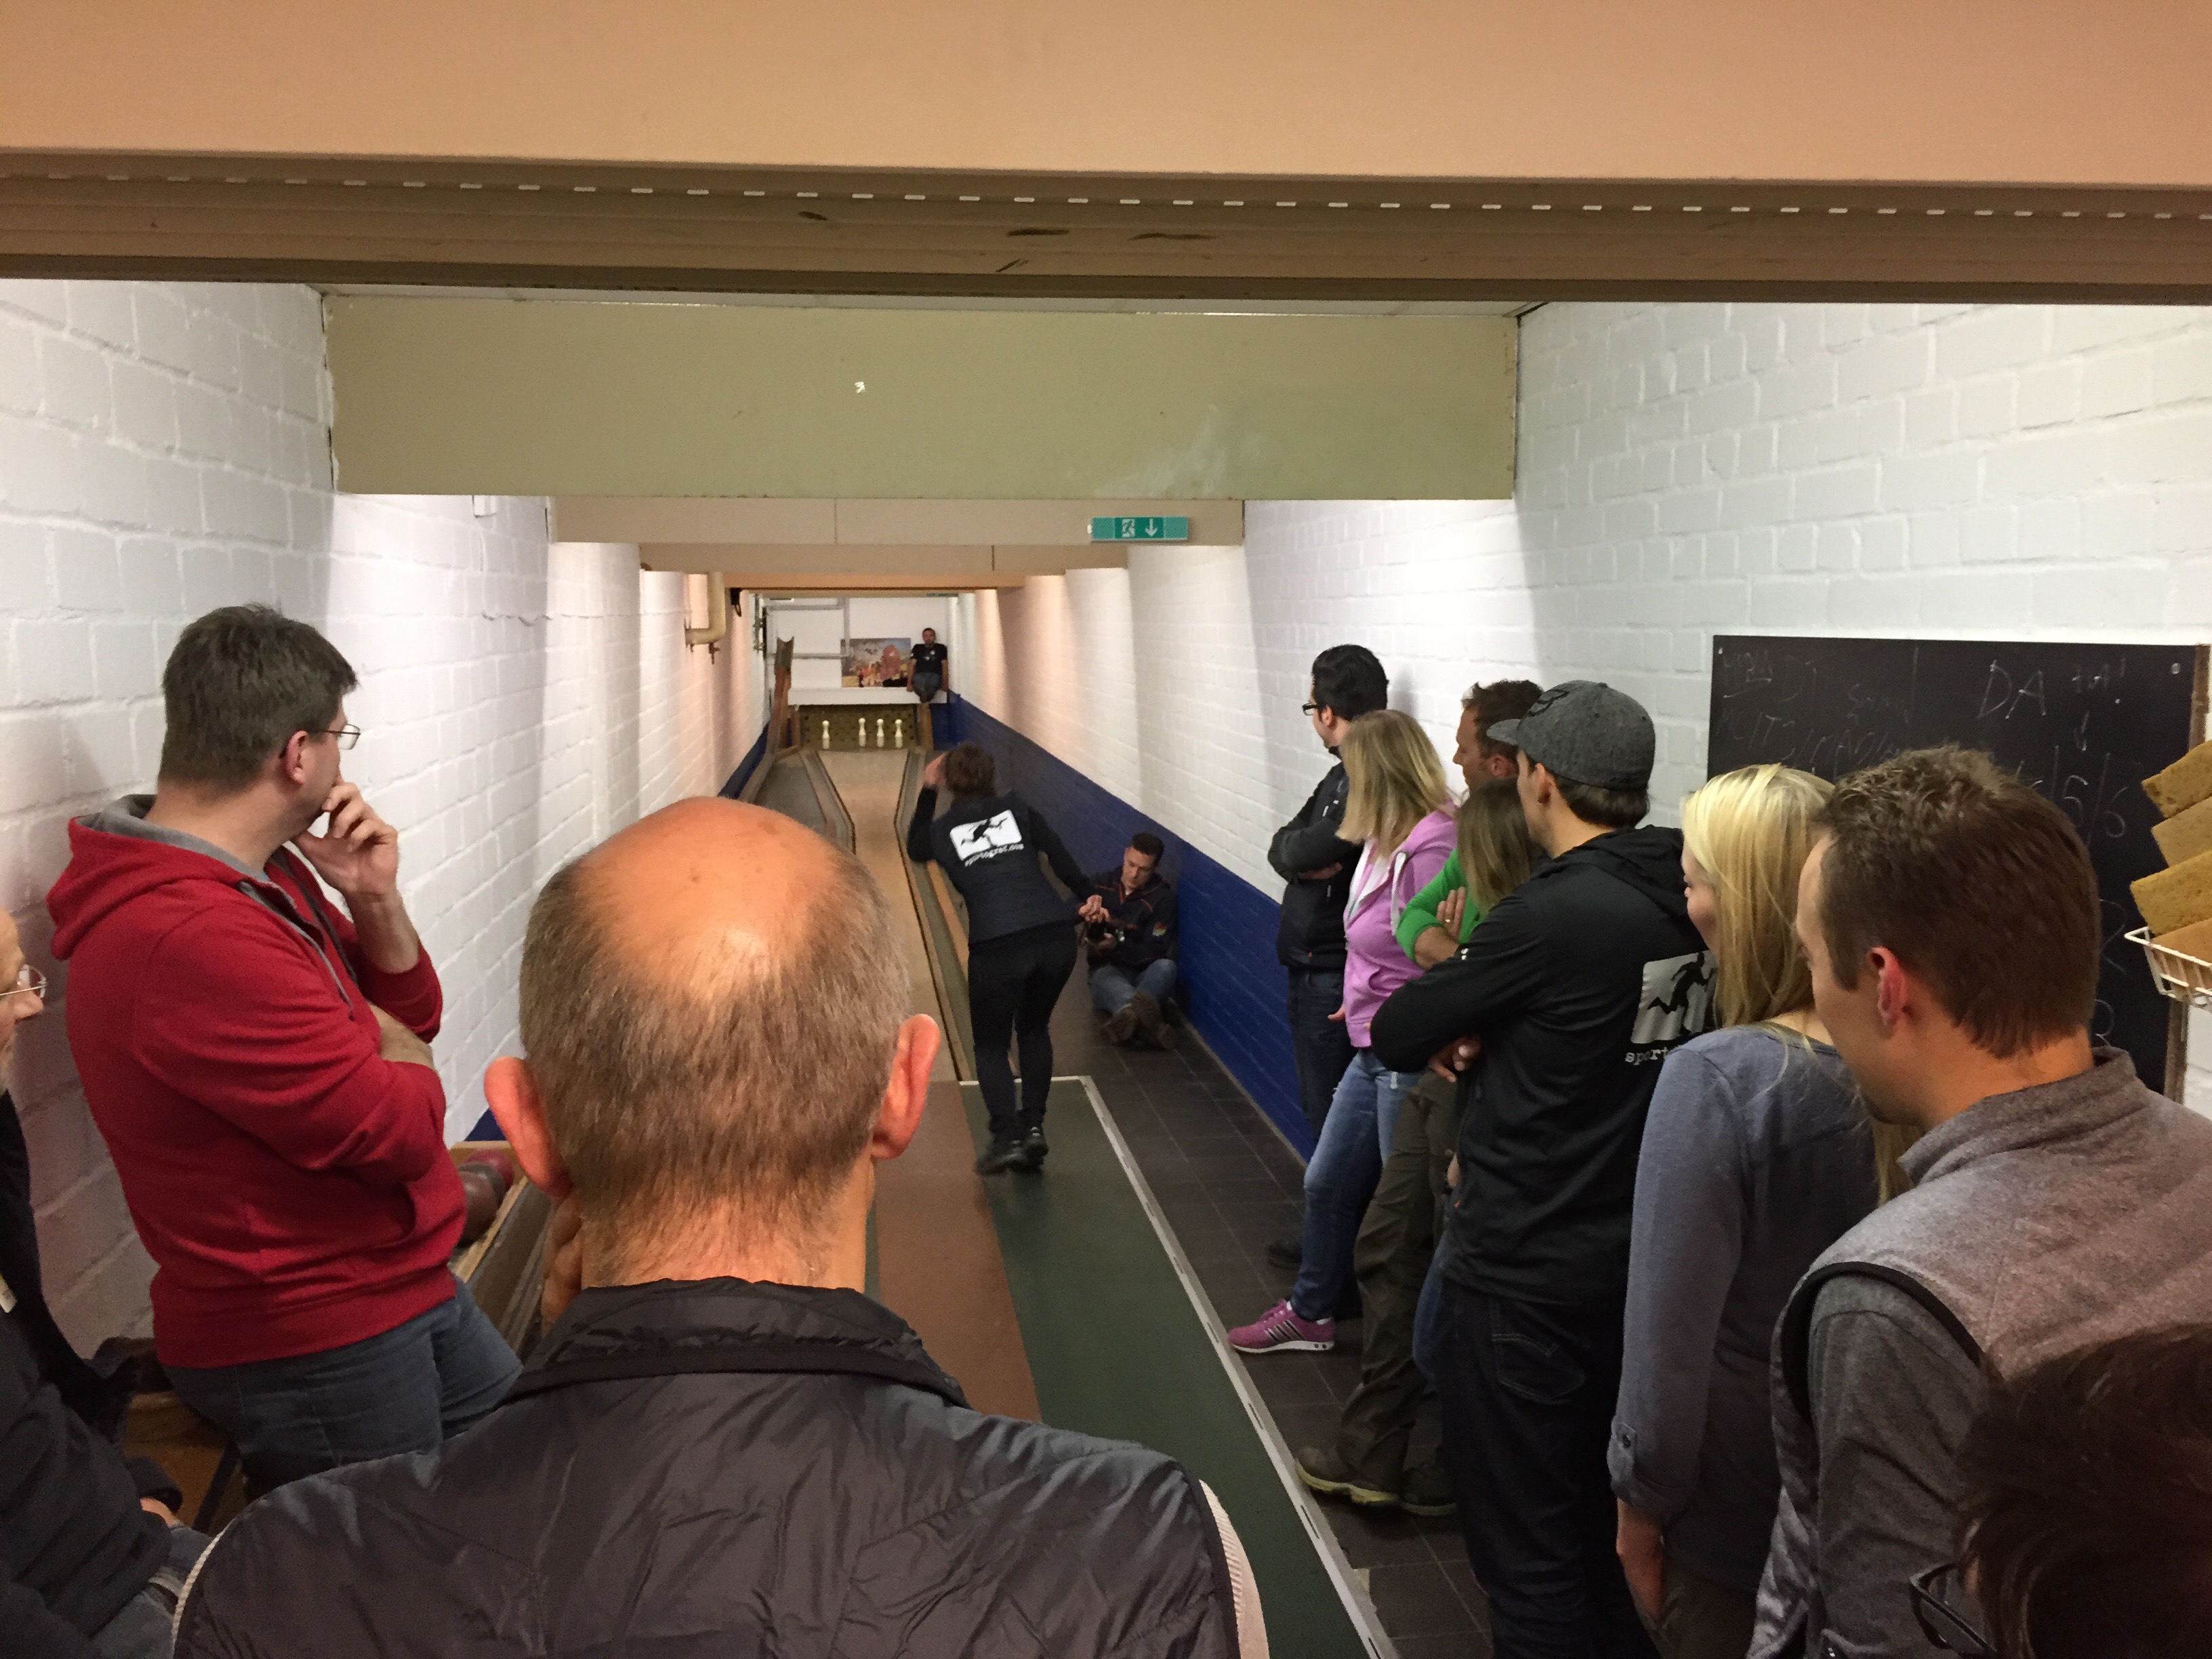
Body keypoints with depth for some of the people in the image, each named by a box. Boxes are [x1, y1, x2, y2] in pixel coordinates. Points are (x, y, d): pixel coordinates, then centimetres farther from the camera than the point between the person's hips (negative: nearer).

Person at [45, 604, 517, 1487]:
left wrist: (375, 900, -5)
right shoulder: (186, 940, -28)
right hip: (306, 1351, -9)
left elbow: (412, 1015, 13)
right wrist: (386, 1043, -3)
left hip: (416, 1294, 9)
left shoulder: (267, 875, 5)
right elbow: (403, 1129, -25)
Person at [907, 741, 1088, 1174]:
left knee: (991, 1045, 14)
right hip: (1056, 938, 2)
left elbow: (915, 849, 33)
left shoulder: (942, 830, 12)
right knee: (1034, 1030, 24)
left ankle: (1007, 1137, -4)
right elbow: (1059, 855, 8)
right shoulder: (1016, 808, 13)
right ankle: (1033, 1127, 14)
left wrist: (927, 794, 32)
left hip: (997, 947, -2)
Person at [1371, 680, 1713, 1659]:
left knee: (1524, 1540, 6)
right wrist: (1487, 1023, -1)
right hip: (1638, 1255, 8)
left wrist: (1452, 1005, 7)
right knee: (1610, 1513, 23)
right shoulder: (1689, 900, -1)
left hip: (1525, 1269, -8)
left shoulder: (1548, 916, -22)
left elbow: (1395, 1037, -12)